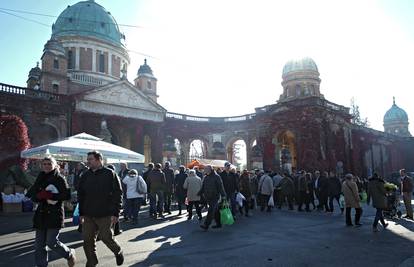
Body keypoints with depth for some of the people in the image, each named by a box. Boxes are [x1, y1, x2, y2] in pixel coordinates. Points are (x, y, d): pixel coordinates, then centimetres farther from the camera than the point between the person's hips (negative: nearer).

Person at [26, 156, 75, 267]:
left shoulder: (59, 178, -5)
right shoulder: (40, 178, 12)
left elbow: (67, 195, -12)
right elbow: (32, 195, 12)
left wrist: (50, 195, -22)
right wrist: (39, 196, -11)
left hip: (55, 215, -6)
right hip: (41, 215, 6)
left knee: (52, 242, -7)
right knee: (39, 244, 7)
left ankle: (69, 254, 19)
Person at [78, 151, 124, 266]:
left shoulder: (110, 174, -7)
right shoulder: (86, 176, 8)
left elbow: (118, 194, -10)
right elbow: (81, 195, 14)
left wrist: (115, 213, -14)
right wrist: (81, 213, 10)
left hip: (105, 215, -5)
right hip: (88, 215, 5)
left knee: (106, 237, 1)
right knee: (88, 240, 7)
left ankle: (118, 252, 29)